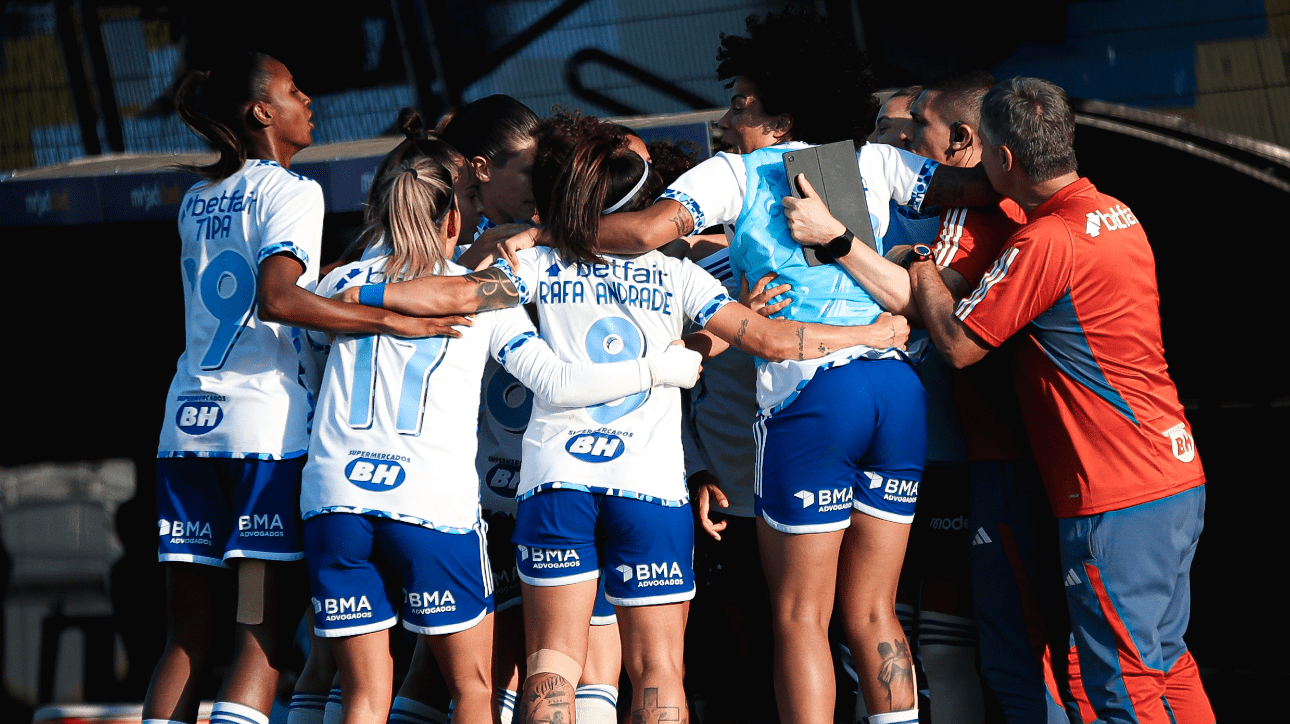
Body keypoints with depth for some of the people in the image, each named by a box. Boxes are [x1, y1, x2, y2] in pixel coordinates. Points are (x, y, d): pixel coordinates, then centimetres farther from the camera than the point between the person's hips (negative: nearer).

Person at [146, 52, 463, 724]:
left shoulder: (197, 200, 19)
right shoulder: (292, 190, -3)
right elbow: (277, 300, -18)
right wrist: (389, 318, -18)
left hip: (188, 422, 7)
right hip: (268, 424, -7)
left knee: (186, 636, 6)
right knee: (265, 630, -7)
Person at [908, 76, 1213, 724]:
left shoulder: (1045, 244, -17)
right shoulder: (1117, 215, 12)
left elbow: (959, 345, -9)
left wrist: (922, 270, 6)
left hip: (1116, 501, -9)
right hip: (1177, 478, 9)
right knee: (1163, 659, 16)